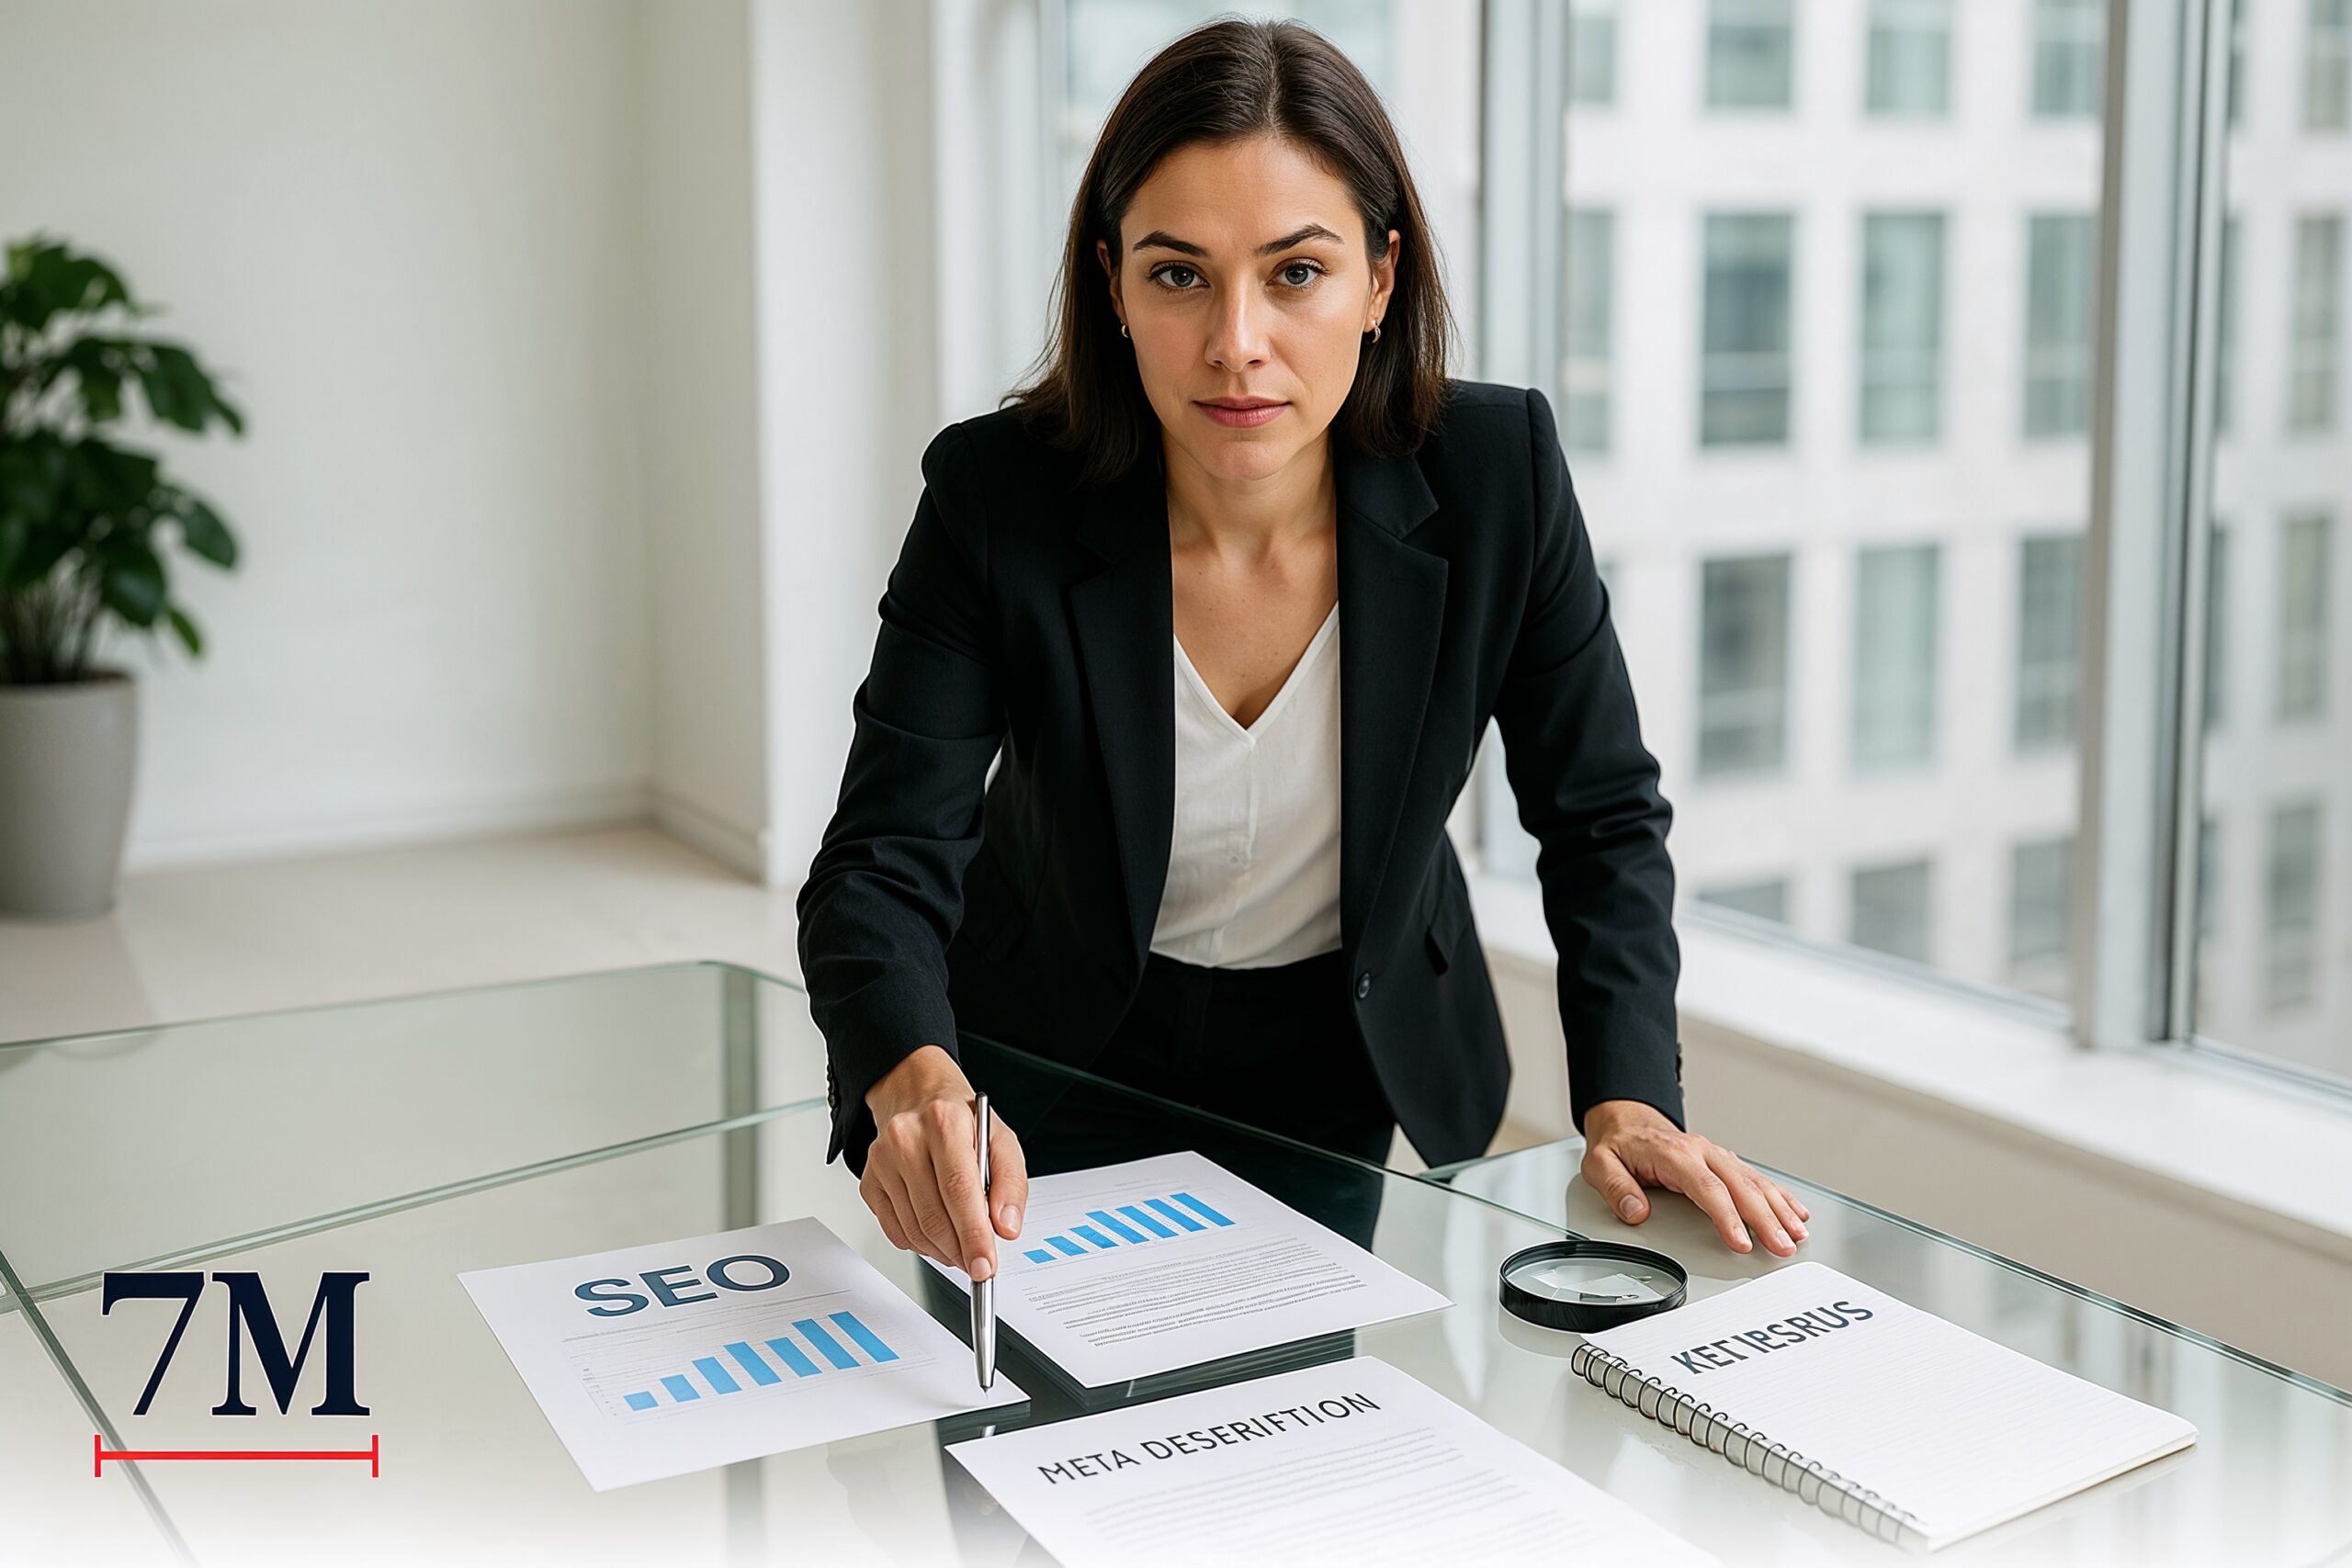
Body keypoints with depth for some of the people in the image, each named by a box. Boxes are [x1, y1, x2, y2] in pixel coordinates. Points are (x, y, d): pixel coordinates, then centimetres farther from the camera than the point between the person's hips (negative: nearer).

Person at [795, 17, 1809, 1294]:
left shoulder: (1496, 473, -19)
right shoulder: (996, 498, -23)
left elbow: (1600, 814, -7)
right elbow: (883, 859, -26)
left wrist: (1628, 1093, -20)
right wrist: (915, 1081, -47)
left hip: (1348, 1074, 1)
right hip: (1055, 1069, 0)